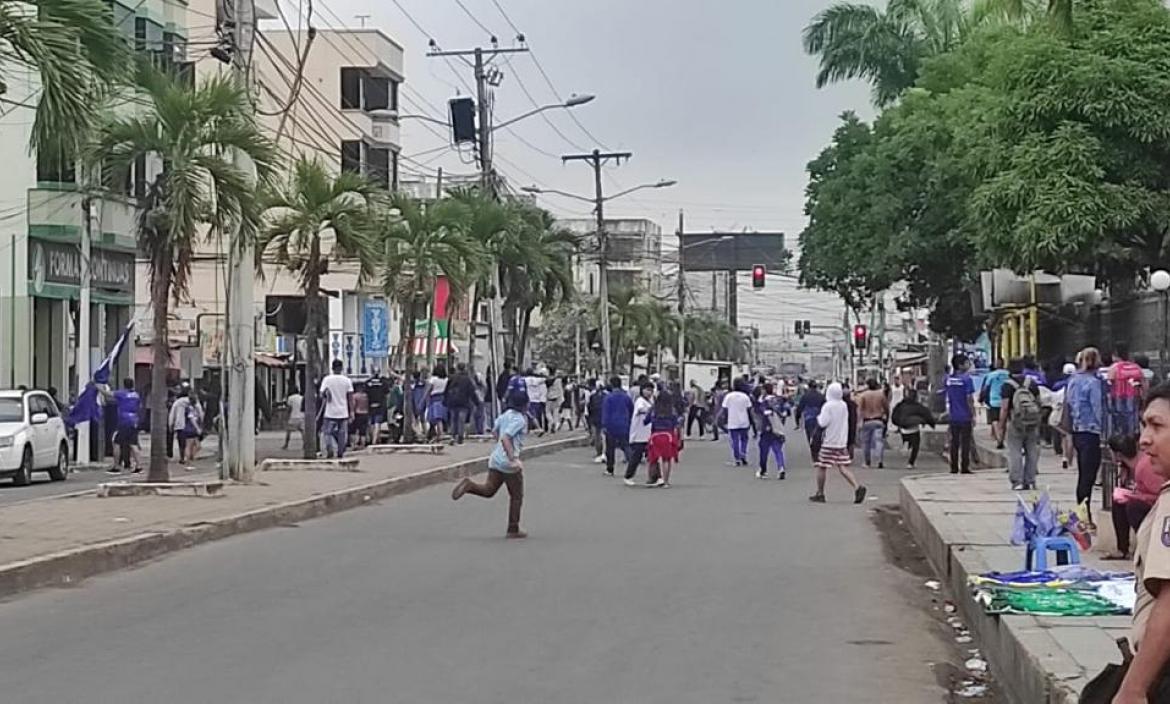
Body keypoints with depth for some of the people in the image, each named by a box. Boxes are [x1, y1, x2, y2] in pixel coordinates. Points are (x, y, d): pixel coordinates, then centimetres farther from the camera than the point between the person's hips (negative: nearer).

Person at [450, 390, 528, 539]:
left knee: (488, 490, 11)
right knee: (516, 496, 7)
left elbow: (494, 431, 22)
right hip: (508, 461, -7)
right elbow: (505, 438, -26)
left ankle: (468, 485, -15)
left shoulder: (506, 414, 10)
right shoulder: (519, 419, -16)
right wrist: (513, 459, -28)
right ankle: (513, 530, 12)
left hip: (496, 458, 7)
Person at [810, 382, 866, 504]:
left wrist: (819, 417, 0)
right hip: (842, 442, 6)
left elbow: (823, 423, -18)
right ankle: (857, 487, -16)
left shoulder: (827, 406, -14)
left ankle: (820, 494, 12)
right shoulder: (844, 405, 9)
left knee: (822, 467, 6)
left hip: (829, 442, -6)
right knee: (843, 467, 3)